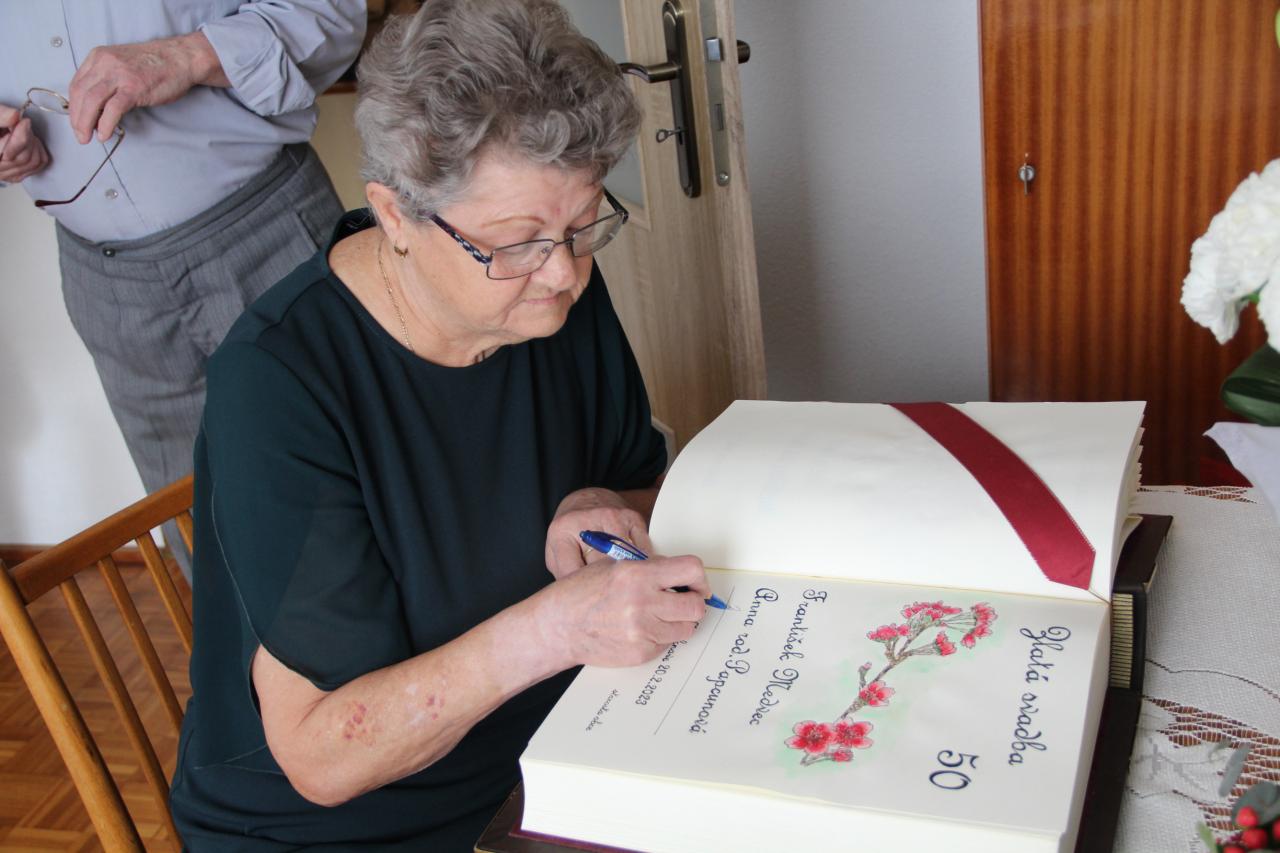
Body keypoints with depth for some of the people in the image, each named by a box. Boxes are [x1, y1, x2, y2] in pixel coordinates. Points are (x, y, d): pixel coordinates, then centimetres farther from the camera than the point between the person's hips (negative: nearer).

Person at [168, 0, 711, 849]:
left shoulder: (560, 289, -7)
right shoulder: (279, 381, -26)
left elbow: (646, 484, 8)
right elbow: (320, 756, -23)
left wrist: (608, 512, -15)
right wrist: (549, 628, -35)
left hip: (548, 747, 5)